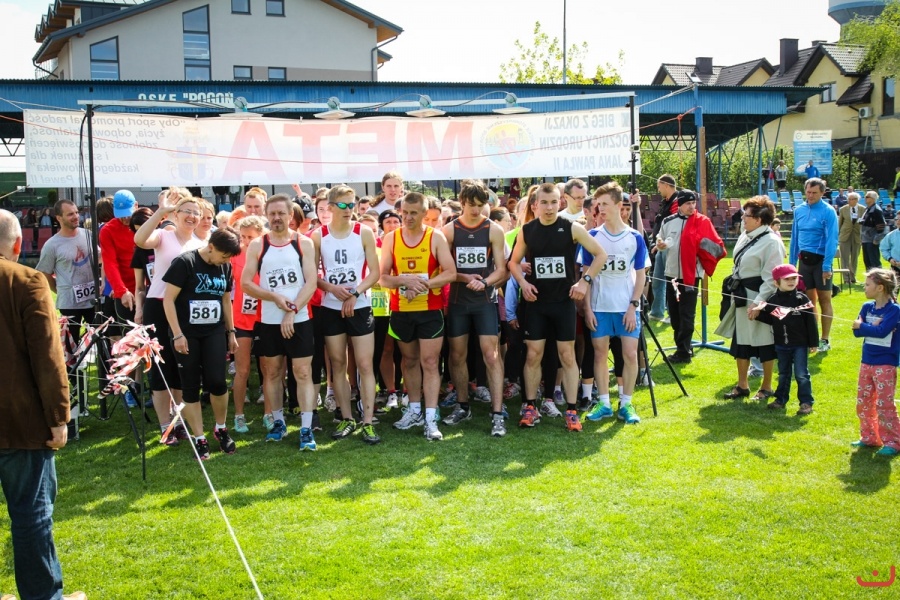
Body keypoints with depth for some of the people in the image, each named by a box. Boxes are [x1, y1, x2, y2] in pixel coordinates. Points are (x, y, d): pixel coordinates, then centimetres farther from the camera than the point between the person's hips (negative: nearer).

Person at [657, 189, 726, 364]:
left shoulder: (702, 221, -4)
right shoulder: (668, 221, 6)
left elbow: (719, 247, -6)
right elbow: (660, 242, 18)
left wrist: (703, 242, -23)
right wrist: (660, 245, -5)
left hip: (690, 276, -4)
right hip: (671, 275, 5)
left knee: (686, 316, -3)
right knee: (674, 314, 11)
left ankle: (683, 351, 2)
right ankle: (683, 348, 23)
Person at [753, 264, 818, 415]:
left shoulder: (802, 299, -9)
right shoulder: (772, 301, -2)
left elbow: (811, 322, -7)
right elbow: (768, 319, 8)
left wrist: (813, 343, -6)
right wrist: (758, 314, -12)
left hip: (800, 344, -3)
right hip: (781, 345, 3)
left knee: (801, 374, 0)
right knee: (783, 374, 16)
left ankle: (806, 402, 8)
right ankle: (781, 399, 27)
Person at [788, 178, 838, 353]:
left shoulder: (828, 212, -10)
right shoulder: (799, 210, 7)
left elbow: (832, 240, -14)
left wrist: (827, 266, -19)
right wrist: (792, 262, 11)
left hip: (820, 260, -5)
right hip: (804, 260, 5)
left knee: (824, 299, 1)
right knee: (808, 300, 11)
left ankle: (824, 340, 7)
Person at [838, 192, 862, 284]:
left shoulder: (863, 209, -1)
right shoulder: (843, 209, -2)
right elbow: (839, 223, 4)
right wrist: (837, 235, 3)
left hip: (857, 236, 1)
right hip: (845, 236, -1)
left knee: (855, 258, 9)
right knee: (845, 258, -3)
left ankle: (852, 277, 20)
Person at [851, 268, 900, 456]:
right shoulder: (867, 307, 4)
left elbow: (882, 331, -25)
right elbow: (857, 332, -2)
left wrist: (862, 326, -12)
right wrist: (872, 326, -18)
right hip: (867, 362, 7)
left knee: (884, 404, -4)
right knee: (863, 403, 12)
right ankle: (869, 437, 24)